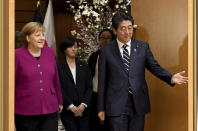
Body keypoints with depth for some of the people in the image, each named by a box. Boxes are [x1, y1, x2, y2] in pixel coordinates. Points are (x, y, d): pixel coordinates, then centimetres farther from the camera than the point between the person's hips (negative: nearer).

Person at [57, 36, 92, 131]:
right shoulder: (58, 66, 1)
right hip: (67, 109, -3)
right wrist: (71, 106, -10)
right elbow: (58, 88, -5)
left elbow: (89, 87, 8)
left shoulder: (84, 66, 13)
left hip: (83, 109, 3)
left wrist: (83, 104, -6)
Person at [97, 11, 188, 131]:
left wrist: (171, 77, -21)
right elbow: (102, 81, 3)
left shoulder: (143, 47, 5)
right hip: (116, 105, -1)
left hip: (138, 103, 2)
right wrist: (101, 108, 3)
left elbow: (155, 67, 0)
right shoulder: (106, 51, 1)